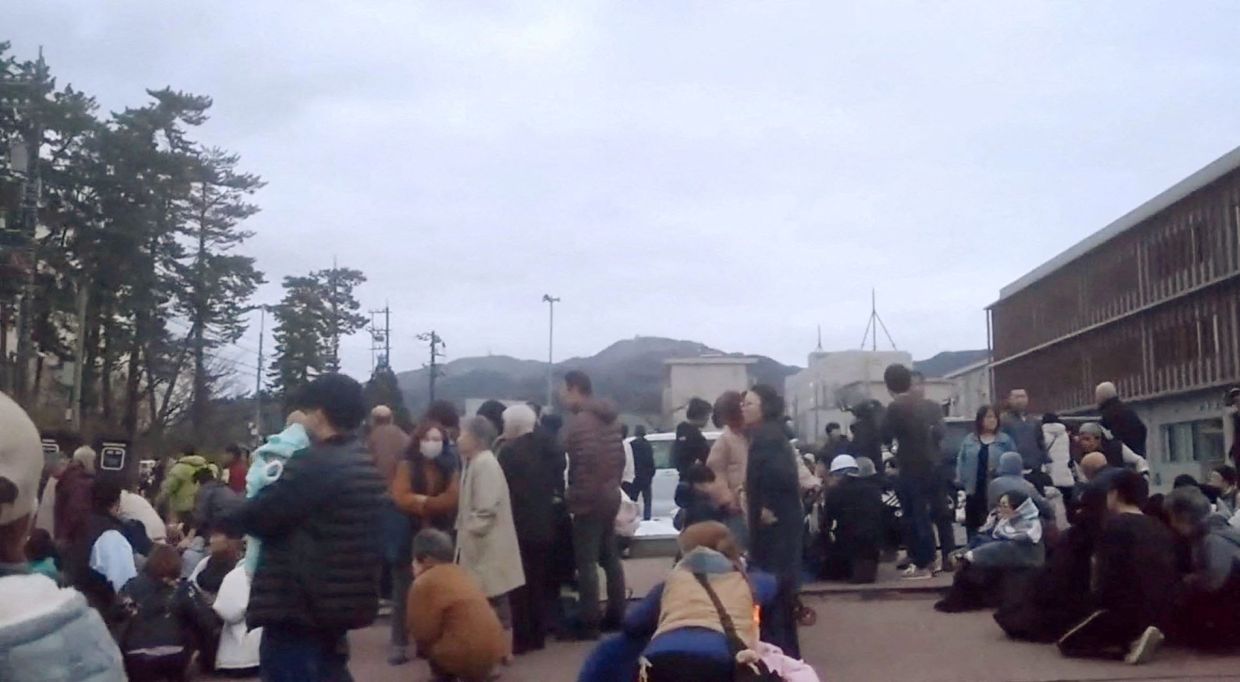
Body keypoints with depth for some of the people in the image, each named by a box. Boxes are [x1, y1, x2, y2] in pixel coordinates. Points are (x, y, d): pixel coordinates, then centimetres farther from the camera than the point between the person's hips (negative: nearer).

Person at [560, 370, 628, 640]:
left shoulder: (579, 422, -16)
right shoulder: (610, 419, 12)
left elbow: (585, 463, -23)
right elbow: (620, 456, 16)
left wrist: (575, 496, -14)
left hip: (588, 501, -9)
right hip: (610, 497, 9)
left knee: (586, 562, -5)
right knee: (610, 558, 16)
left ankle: (589, 623, -3)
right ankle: (616, 615, 22)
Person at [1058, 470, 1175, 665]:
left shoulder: (1114, 526, -12)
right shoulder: (1161, 529, 10)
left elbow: (1106, 576, -18)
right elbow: (1171, 576, 12)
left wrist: (1097, 604, 0)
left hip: (1124, 611, -8)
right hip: (1156, 616, 8)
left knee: (1067, 643, 7)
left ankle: (1131, 642, -10)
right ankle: (1136, 637, 3)